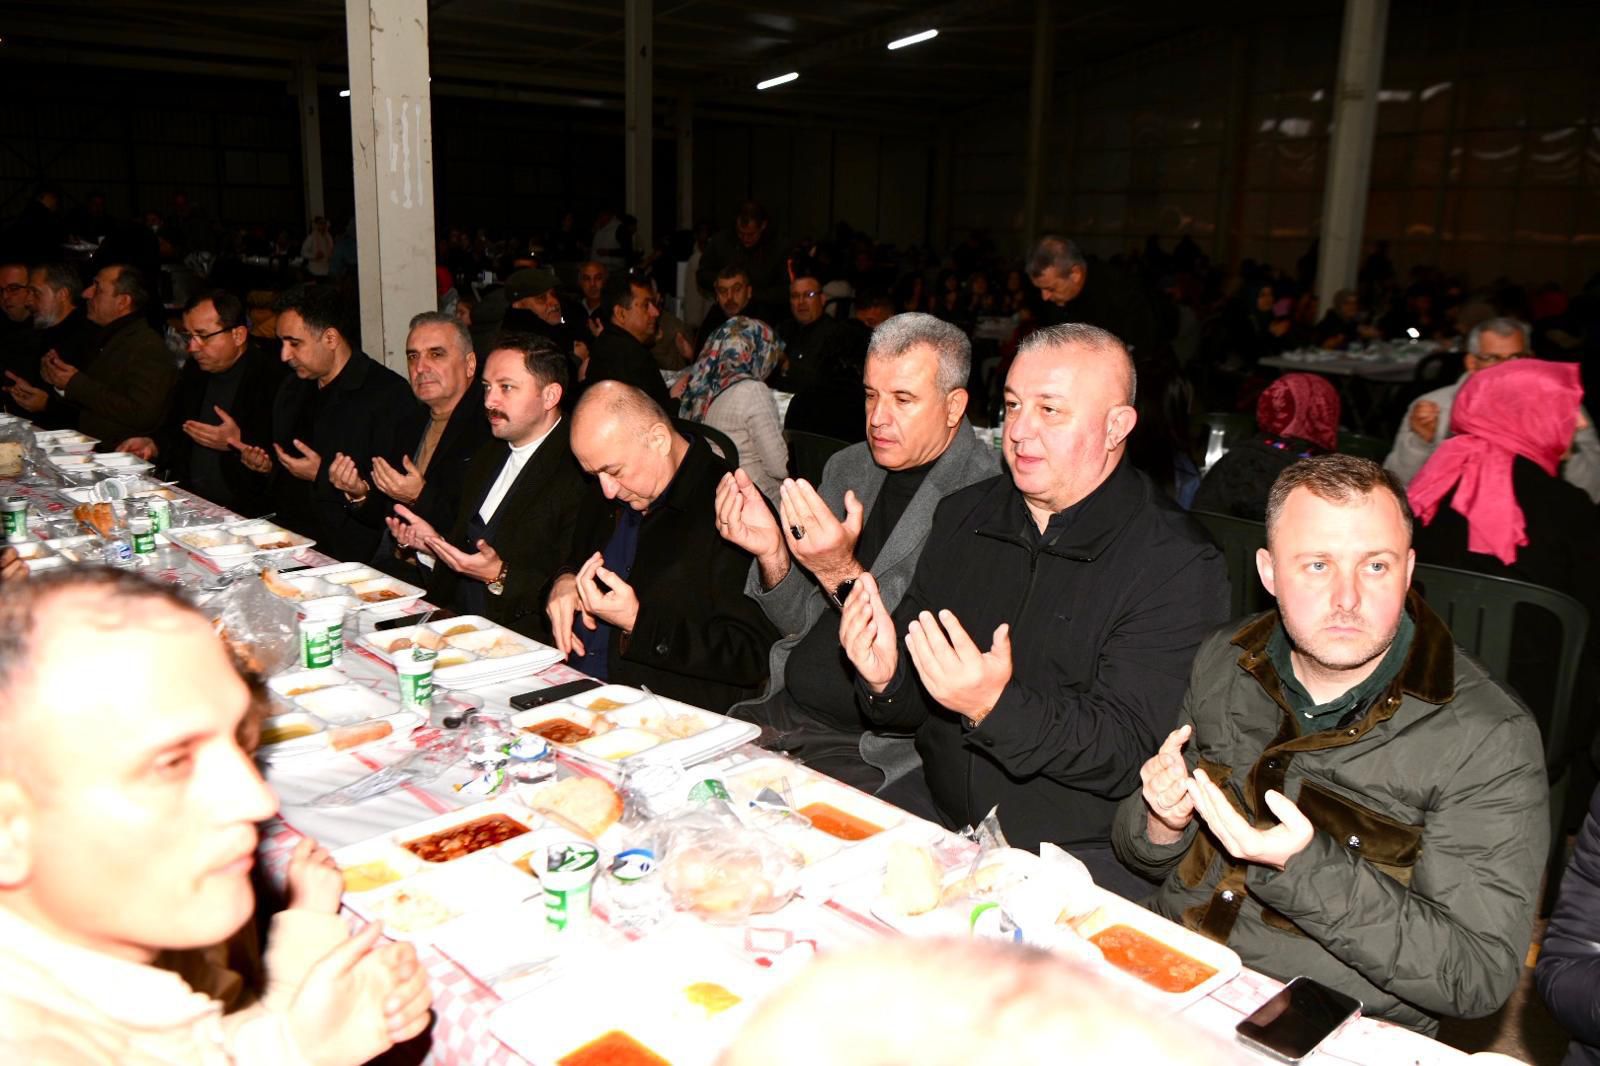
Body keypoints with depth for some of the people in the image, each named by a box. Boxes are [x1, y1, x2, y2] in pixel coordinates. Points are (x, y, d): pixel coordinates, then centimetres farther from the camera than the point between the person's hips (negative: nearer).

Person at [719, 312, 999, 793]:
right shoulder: (845, 469, 9)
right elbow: (803, 623, 11)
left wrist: (843, 574, -27)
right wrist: (772, 553, -9)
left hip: (885, 744, -6)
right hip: (789, 712, 7)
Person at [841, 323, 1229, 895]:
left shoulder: (1176, 564, -10)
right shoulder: (963, 515, 8)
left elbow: (1126, 752, -17)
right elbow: (914, 704, 11)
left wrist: (997, 707, -31)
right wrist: (885, 679, -13)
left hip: (1081, 847, -5)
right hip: (939, 812, 6)